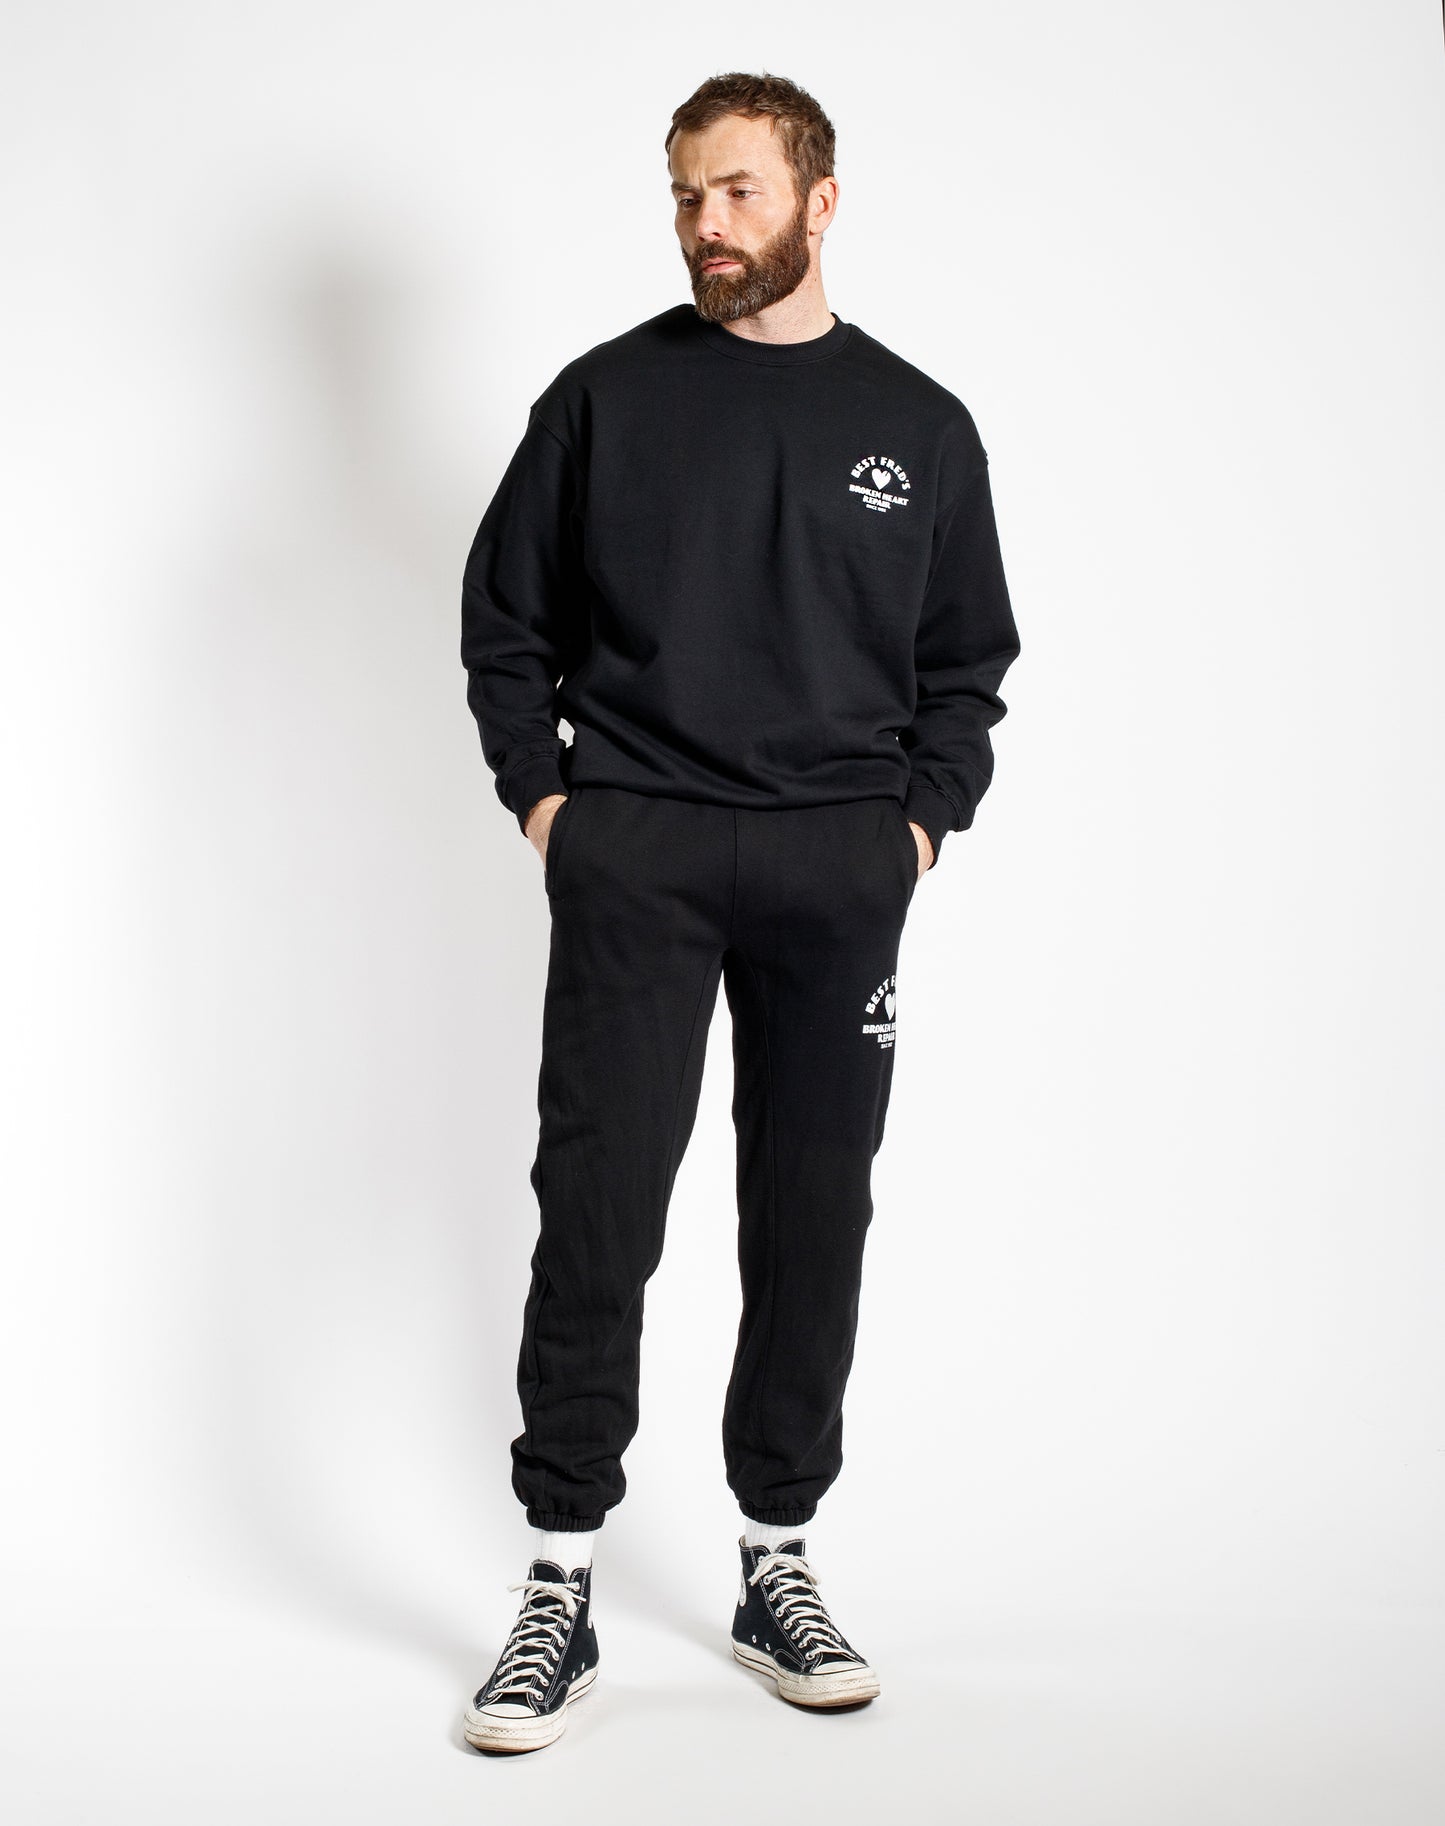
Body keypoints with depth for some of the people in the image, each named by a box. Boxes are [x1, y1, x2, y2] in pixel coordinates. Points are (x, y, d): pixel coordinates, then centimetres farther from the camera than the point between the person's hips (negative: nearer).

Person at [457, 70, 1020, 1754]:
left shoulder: (918, 424, 10)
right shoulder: (607, 396, 7)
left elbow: (968, 661, 15)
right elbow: (505, 615, 11)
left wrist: (925, 815, 3)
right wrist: (539, 792, 1)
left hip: (839, 866, 2)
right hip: (632, 853, -1)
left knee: (813, 1220, 6)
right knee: (598, 1208, -6)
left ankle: (778, 1566, 19)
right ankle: (558, 1590, 3)